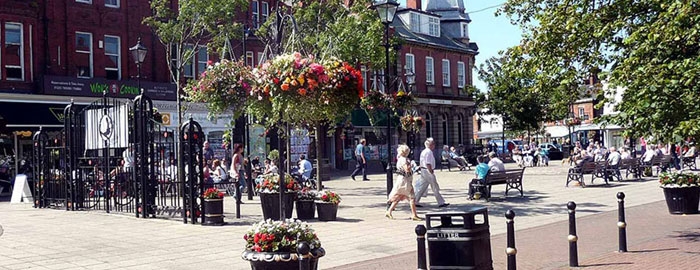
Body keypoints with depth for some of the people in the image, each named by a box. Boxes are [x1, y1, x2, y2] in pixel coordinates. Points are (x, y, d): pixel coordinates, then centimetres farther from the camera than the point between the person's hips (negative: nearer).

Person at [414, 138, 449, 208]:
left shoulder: (423, 151, 15)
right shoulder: (429, 152, -17)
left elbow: (421, 163, 19)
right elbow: (428, 164, -23)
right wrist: (432, 173, -21)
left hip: (423, 170, 10)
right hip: (428, 171, -10)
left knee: (423, 186, 12)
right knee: (435, 188, -1)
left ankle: (415, 202, 12)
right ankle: (441, 203, 6)